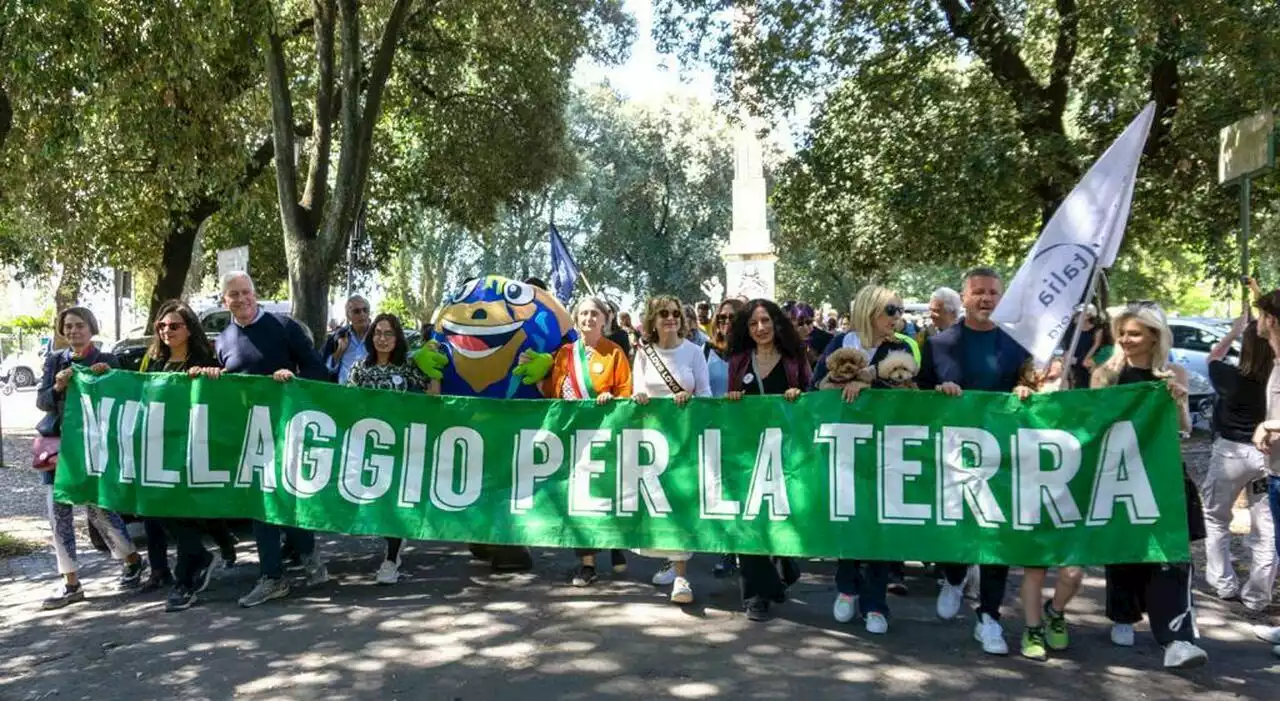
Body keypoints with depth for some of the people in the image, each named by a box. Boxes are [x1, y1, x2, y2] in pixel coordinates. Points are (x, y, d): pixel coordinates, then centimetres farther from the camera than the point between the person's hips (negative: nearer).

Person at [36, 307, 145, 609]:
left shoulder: (106, 361, -1)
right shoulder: (54, 360, 9)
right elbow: (41, 401, 5)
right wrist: (57, 388, -15)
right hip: (56, 443, 4)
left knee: (97, 507, -3)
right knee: (58, 511, 1)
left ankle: (132, 560, 21)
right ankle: (71, 584, 9)